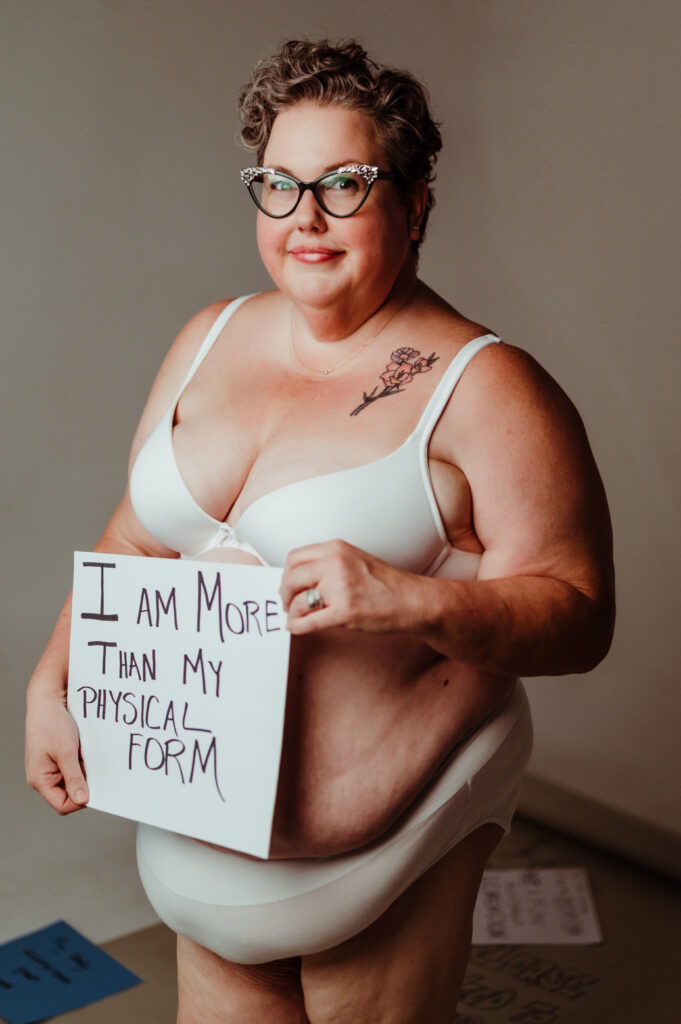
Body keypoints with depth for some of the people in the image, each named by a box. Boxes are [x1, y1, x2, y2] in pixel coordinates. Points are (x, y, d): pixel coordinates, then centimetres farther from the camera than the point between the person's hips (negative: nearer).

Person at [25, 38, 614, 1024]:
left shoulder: (482, 387, -14)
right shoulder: (209, 338, 4)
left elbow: (577, 615, -17)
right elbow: (135, 539, 10)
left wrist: (409, 599, -33)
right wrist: (54, 685, 2)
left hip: (381, 826, -5)